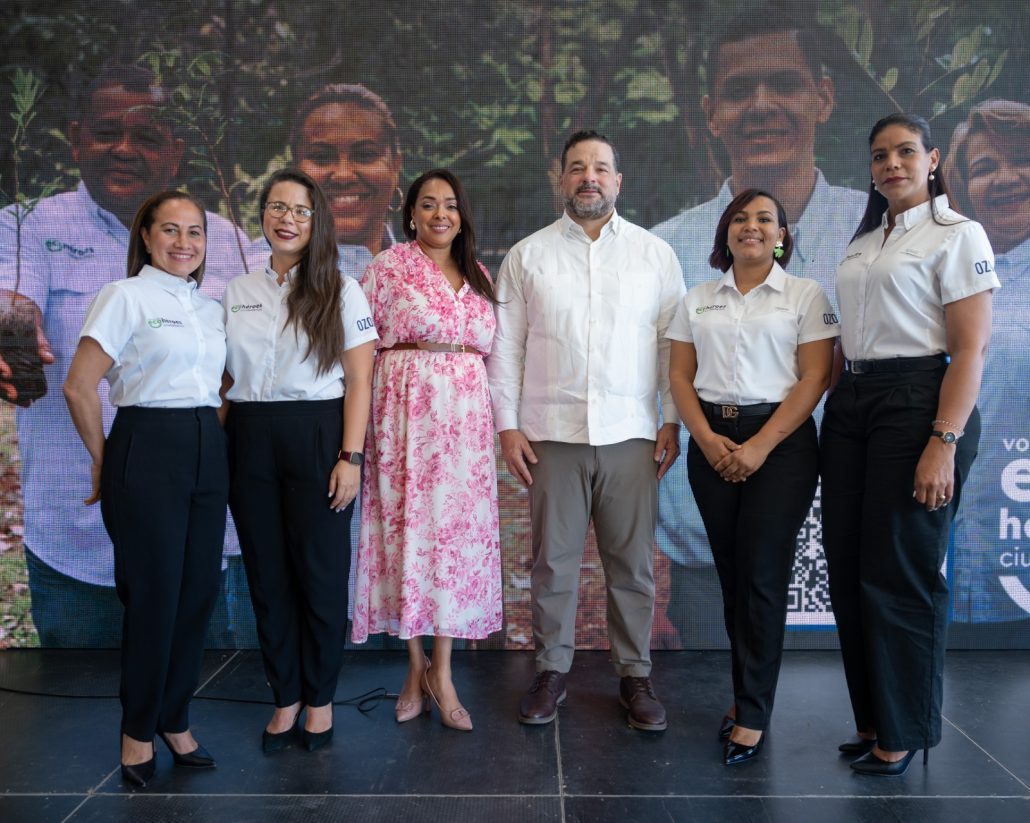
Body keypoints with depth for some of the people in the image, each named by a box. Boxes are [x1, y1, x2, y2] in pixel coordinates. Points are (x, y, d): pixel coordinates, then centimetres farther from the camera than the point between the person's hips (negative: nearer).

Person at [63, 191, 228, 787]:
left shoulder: (212, 308, 14)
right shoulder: (125, 297, -4)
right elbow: (79, 387, -8)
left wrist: (216, 435, 8)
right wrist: (105, 464, -2)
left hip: (209, 453, 6)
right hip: (147, 451, -6)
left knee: (199, 592, 8)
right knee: (153, 595, 0)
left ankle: (175, 719, 25)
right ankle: (139, 731, 19)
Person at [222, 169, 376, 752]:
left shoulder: (341, 291, 1)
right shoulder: (237, 293, 11)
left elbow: (360, 380, -4)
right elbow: (225, 376, 14)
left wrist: (351, 457, -12)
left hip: (317, 437, -3)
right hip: (250, 443, 4)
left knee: (320, 573, 3)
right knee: (267, 575, 9)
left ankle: (320, 698, 22)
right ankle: (286, 697, 24)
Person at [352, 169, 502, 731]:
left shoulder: (479, 276, 16)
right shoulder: (388, 267, 2)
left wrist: (499, 420, 11)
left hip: (466, 416, 4)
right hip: (406, 411, -3)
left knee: (457, 529, 1)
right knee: (408, 524, -1)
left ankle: (441, 671, 9)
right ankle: (418, 664, 15)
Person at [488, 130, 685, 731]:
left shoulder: (655, 253, 8)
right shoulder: (527, 256, 7)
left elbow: (674, 342, 6)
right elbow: (506, 346, 6)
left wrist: (673, 421, 0)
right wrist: (507, 424, 0)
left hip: (632, 434, 0)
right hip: (552, 433, 0)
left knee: (632, 562, 6)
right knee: (553, 559, 7)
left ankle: (636, 674, 22)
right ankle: (552, 670, 23)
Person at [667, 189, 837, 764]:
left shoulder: (806, 296, 2)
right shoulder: (698, 300, 12)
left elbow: (815, 378, -6)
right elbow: (680, 376, 8)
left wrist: (759, 447, -15)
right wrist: (707, 439, -8)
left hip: (780, 441, -3)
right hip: (713, 442, 4)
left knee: (763, 576, -4)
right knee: (731, 573, 8)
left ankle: (752, 715, 6)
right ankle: (748, 690, 22)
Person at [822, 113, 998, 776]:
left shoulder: (958, 236, -3)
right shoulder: (863, 243, 17)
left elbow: (971, 348, -11)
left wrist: (944, 444, -19)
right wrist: (840, 405, 10)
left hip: (916, 399, -7)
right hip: (850, 402, 7)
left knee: (900, 573, -2)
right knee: (848, 568, 9)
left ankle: (902, 732, 14)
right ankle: (871, 716, 24)